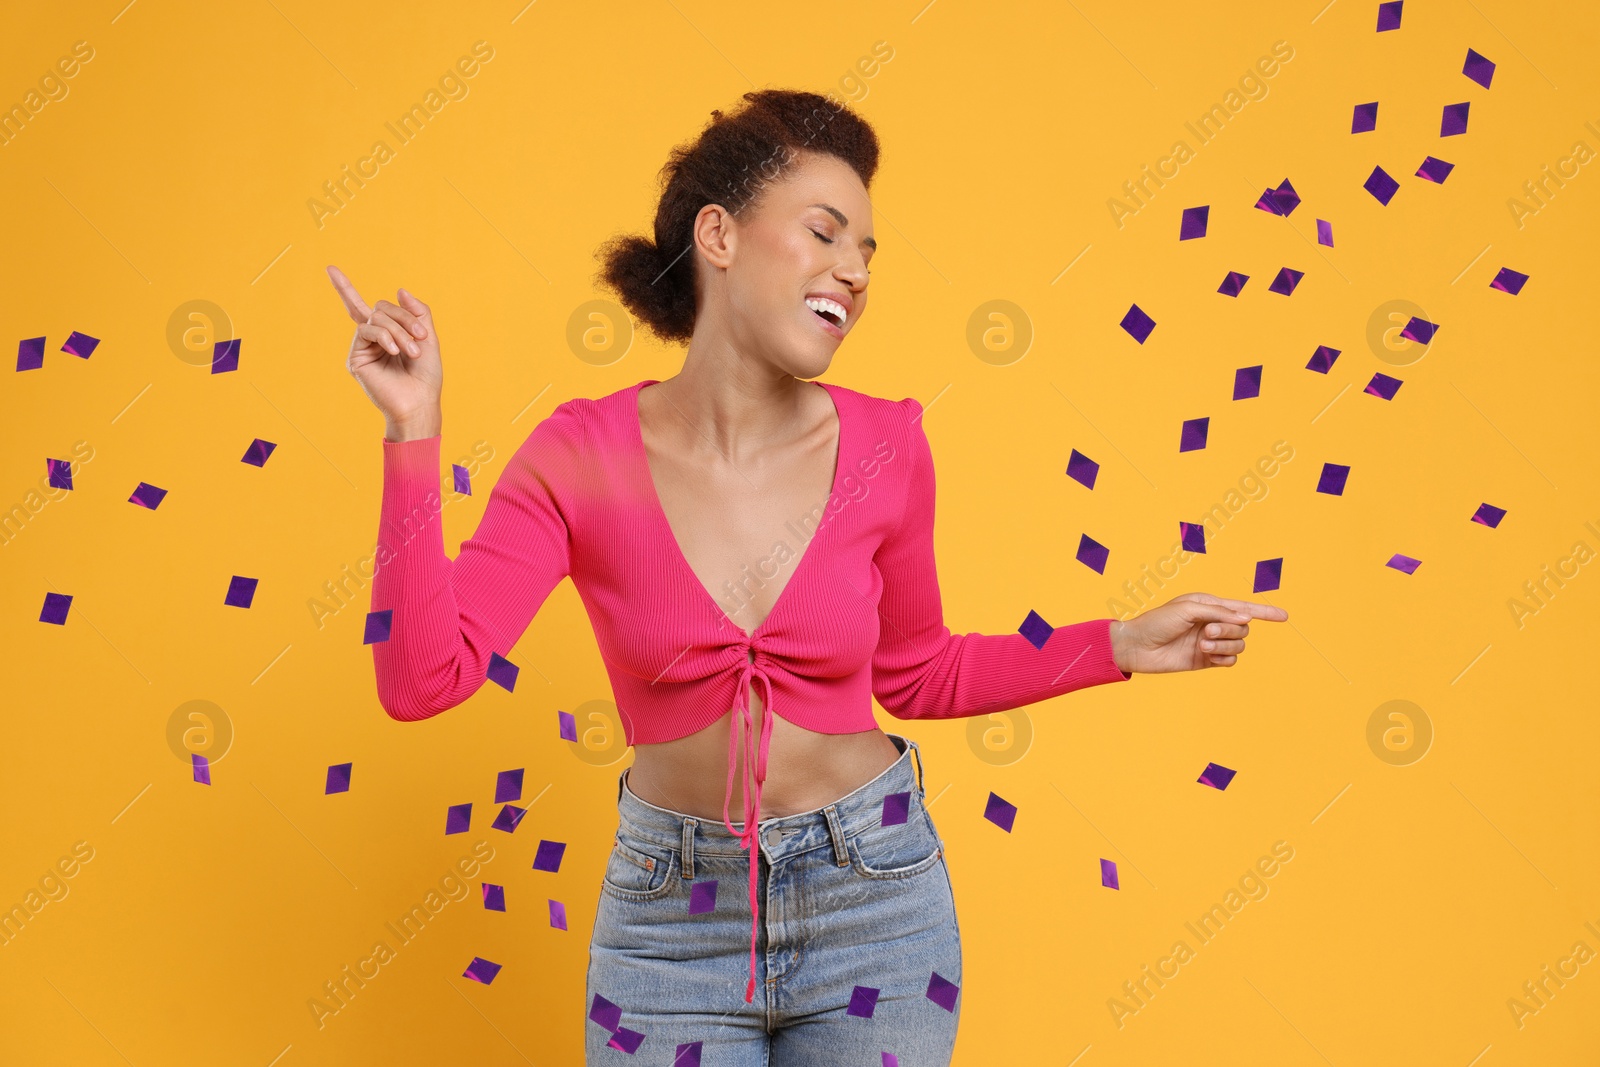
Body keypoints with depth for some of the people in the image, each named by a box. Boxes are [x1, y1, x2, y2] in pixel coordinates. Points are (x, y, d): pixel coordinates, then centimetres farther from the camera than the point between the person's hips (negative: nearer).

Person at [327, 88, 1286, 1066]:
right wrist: (413, 435, -24)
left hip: (873, 891, 1)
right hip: (672, 911, -1)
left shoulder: (885, 448, -9)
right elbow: (421, 678, -19)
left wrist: (1125, 646, 0)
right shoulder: (582, 456, -12)